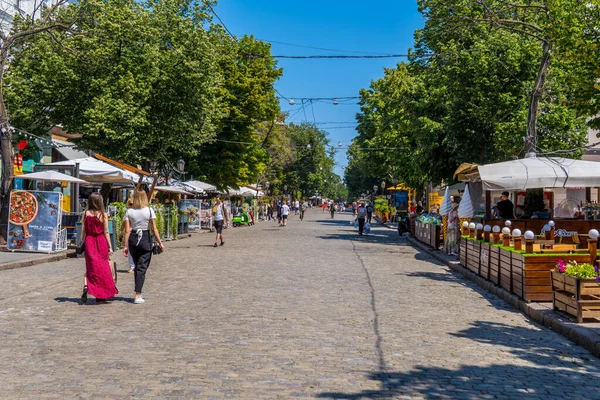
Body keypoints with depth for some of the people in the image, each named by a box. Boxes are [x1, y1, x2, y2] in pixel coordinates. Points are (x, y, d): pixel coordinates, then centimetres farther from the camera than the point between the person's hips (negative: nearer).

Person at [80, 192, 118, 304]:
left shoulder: (86, 214, 0)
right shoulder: (103, 214, -6)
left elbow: (83, 231, 3)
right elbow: (106, 232, -5)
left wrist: (82, 244, 15)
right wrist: (110, 247, 1)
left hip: (89, 241, 2)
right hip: (101, 242, -2)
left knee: (91, 266, 10)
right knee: (102, 268, 8)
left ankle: (86, 285, -18)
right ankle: (101, 296, 13)